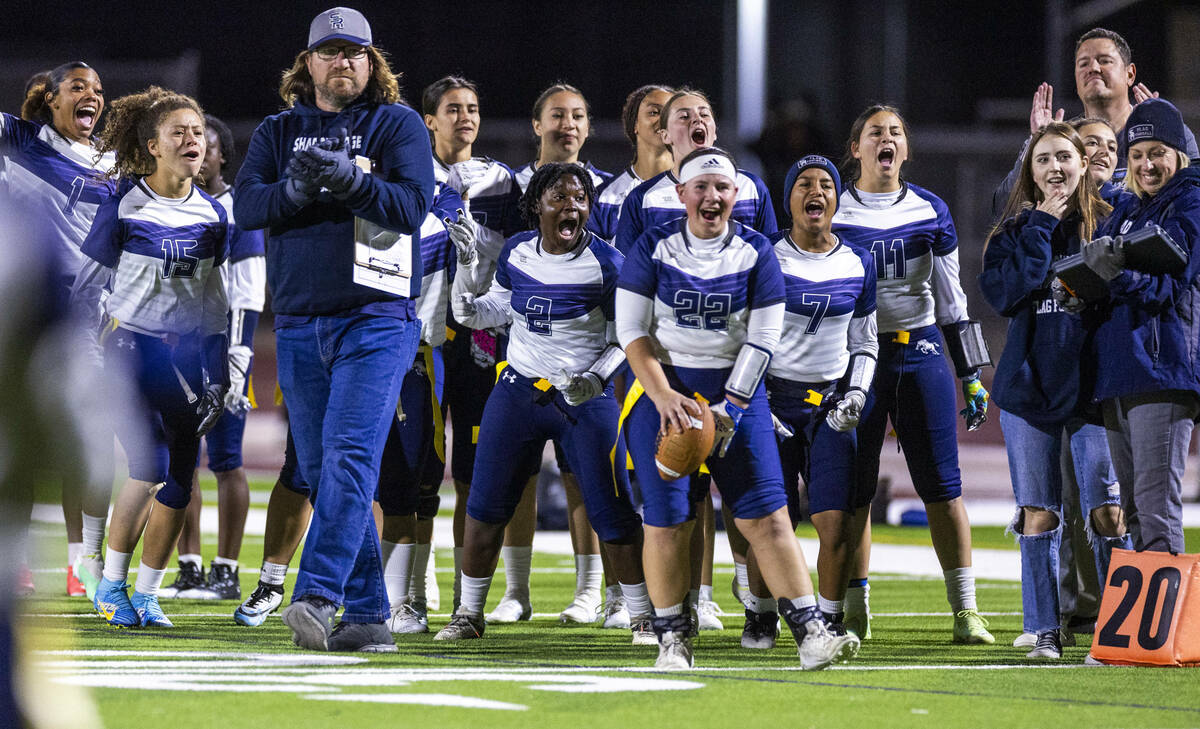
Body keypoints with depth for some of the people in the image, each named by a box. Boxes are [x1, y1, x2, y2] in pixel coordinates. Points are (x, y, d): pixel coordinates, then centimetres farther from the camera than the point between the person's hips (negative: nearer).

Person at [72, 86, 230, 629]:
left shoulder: (212, 214, 7)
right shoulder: (123, 208, -5)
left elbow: (217, 304, 13)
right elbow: (86, 291, 0)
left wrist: (217, 376, 9)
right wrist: (97, 356, -6)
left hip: (187, 354, 4)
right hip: (132, 346, -4)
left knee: (179, 483, 0)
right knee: (151, 467, -17)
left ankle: (146, 594, 13)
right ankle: (111, 584, -1)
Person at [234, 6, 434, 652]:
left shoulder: (397, 124, 3)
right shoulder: (278, 132, 13)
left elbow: (413, 206, -10)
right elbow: (247, 206, 0)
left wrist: (350, 179, -26)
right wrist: (294, 190, -20)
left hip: (375, 320, -5)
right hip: (298, 324, 5)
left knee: (350, 458, -18)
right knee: (320, 472, 4)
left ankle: (318, 596, -27)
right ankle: (368, 616, 9)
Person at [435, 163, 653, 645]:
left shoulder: (605, 264, -10)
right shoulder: (517, 253, 1)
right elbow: (482, 315, 13)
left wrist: (595, 378, -18)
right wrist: (467, 263, -3)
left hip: (584, 400, -3)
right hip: (519, 390, 3)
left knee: (613, 513, -5)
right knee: (486, 505, 3)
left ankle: (642, 617, 7)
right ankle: (469, 614, 16)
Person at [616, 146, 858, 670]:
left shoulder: (756, 253, 0)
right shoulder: (652, 250, -1)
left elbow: (762, 341, -2)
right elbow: (632, 331, -3)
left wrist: (728, 411, -10)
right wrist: (664, 396, -16)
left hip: (736, 391, 1)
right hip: (662, 392, -1)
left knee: (767, 516, -7)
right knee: (667, 521, -5)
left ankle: (810, 634, -8)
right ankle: (672, 639, 10)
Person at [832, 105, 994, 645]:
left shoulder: (929, 212, 7)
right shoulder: (833, 212, 2)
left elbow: (950, 299, 11)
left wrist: (971, 376, 8)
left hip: (920, 352, 1)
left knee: (942, 483, -1)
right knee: (854, 486, 1)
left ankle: (966, 611, 3)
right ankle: (854, 613, 7)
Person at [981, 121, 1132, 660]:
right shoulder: (1014, 231, 9)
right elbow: (1003, 294, -7)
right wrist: (1041, 227, -7)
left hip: (1094, 386, -2)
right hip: (1031, 386, 2)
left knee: (1107, 511, -8)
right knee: (1038, 514, 3)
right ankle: (1044, 631, 9)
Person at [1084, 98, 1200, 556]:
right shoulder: (1124, 211, 22)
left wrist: (1119, 277, -32)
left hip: (1163, 371, -8)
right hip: (1115, 377, 8)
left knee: (1156, 504, -15)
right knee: (1133, 512, 8)